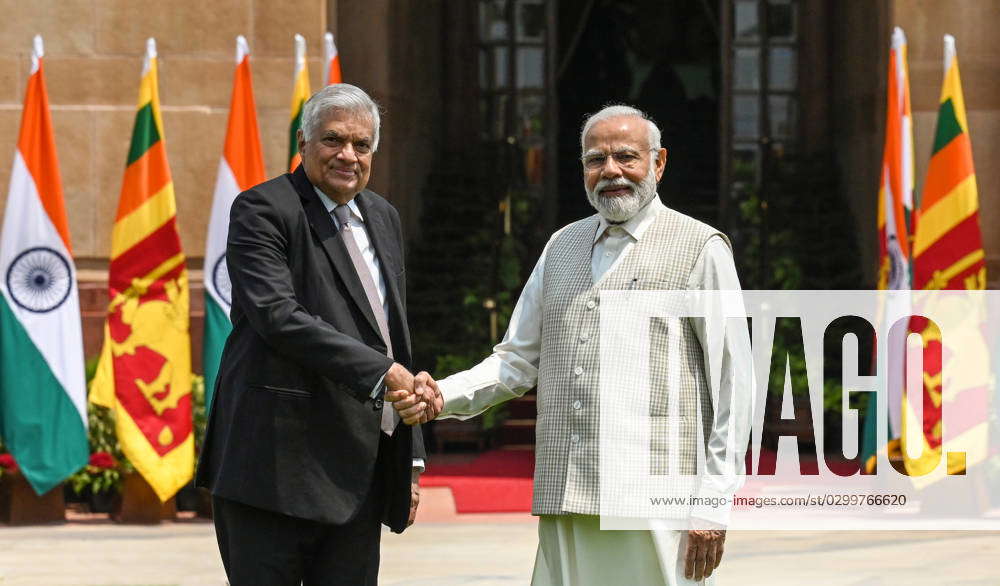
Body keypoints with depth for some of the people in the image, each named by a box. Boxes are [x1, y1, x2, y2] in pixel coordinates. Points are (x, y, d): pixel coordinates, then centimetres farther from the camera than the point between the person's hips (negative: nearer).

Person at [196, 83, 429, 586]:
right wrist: (381, 371, -23)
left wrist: (410, 458, 18)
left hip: (360, 475, 7)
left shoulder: (382, 218, 19)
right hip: (278, 464, -7)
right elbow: (278, 316, -19)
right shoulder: (262, 211, -5)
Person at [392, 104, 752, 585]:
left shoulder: (700, 248, 2)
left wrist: (713, 503, -7)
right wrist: (443, 396, 1)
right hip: (566, 506, 5)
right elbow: (517, 360, 20)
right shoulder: (562, 246, 19)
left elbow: (734, 384, -1)